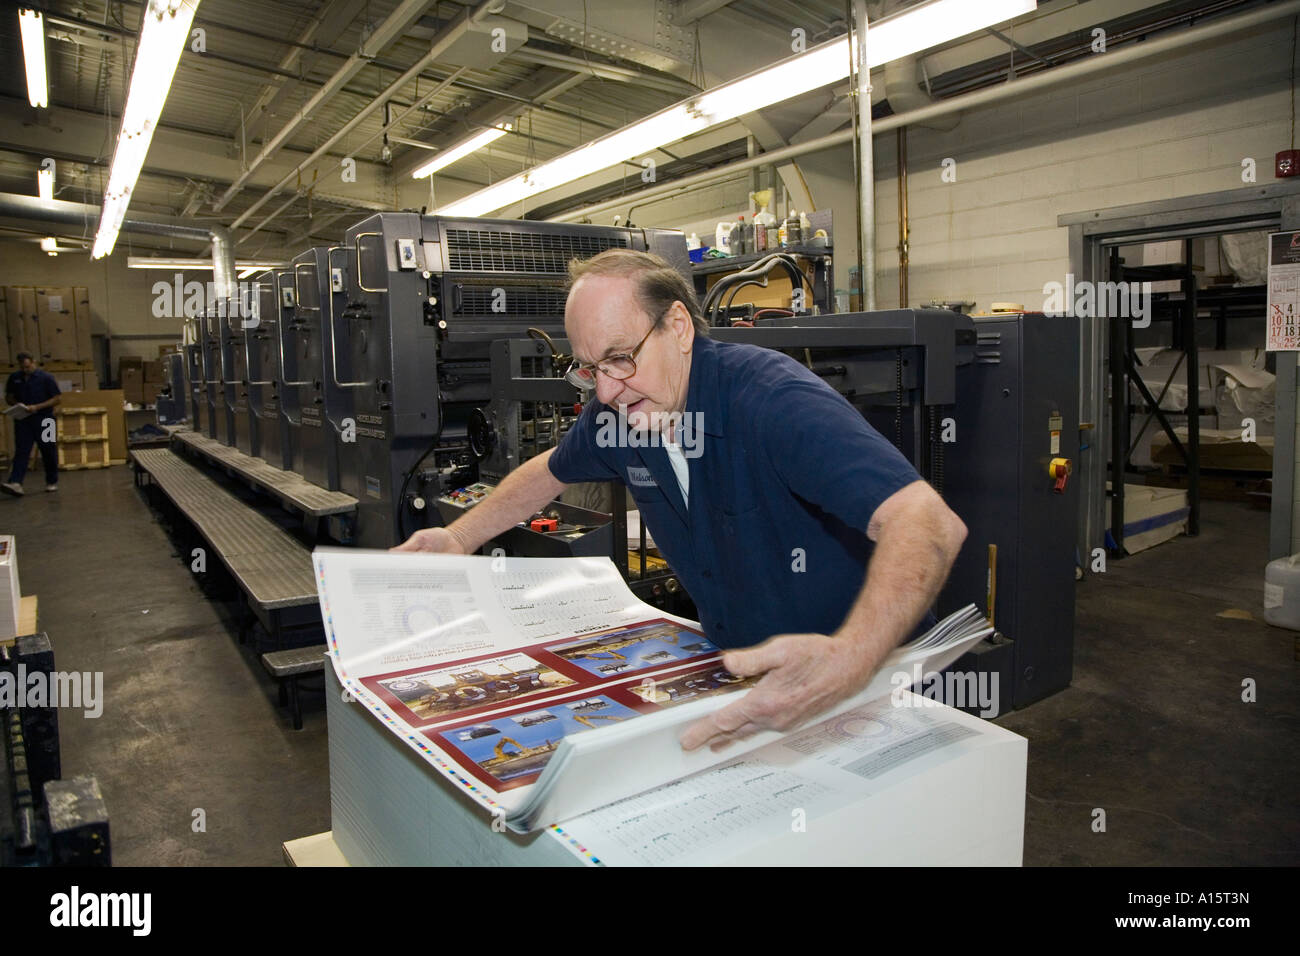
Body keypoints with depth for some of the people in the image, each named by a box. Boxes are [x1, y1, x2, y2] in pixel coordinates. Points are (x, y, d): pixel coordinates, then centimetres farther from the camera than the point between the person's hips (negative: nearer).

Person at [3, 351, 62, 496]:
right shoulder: (14, 378, 7)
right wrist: (16, 405, -7)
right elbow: (8, 397, 16)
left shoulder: (46, 377, -5)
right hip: (22, 420, 2)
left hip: (43, 420, -2)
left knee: (48, 452, 6)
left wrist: (37, 407, -17)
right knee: (21, 452, -7)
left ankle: (52, 482, 19)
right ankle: (15, 483, -17)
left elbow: (57, 399, -6)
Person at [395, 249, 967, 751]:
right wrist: (460, 537, 15)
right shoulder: (615, 415, -4)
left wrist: (850, 658, -55)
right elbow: (553, 470, 20)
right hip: (735, 671, 6)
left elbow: (930, 522, -39)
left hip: (862, 680, -6)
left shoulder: (770, 397, -28)